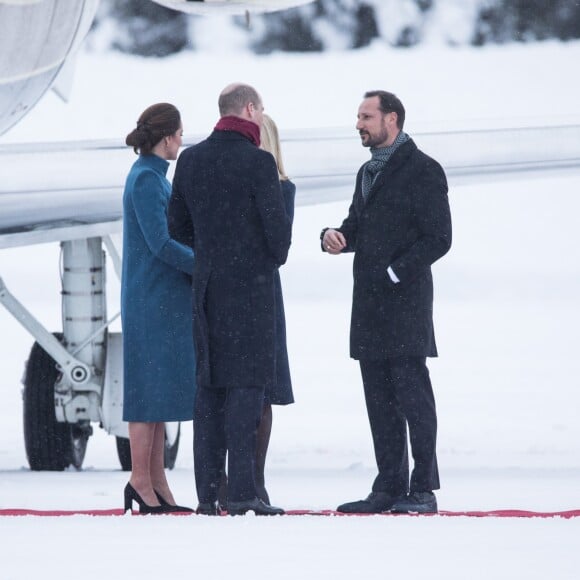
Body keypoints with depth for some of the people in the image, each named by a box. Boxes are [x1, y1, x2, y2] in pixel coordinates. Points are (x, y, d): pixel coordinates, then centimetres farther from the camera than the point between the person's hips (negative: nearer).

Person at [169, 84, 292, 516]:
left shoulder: (190, 159, 8)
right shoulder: (258, 162, -12)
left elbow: (179, 225, 12)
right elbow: (278, 225, -12)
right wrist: (276, 257, 8)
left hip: (207, 285, 6)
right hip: (251, 283, -6)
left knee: (210, 383, 9)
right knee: (248, 382, -6)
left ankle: (208, 491, 7)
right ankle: (242, 491, -12)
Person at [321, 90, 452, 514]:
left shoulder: (423, 171, -6)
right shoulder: (369, 172, 20)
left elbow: (438, 238, -11)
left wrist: (394, 272, -17)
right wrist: (335, 235, 5)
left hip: (405, 303, -8)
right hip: (370, 306, 8)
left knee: (411, 395, -8)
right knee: (380, 400, 8)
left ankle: (423, 490, -5)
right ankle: (389, 487, 12)